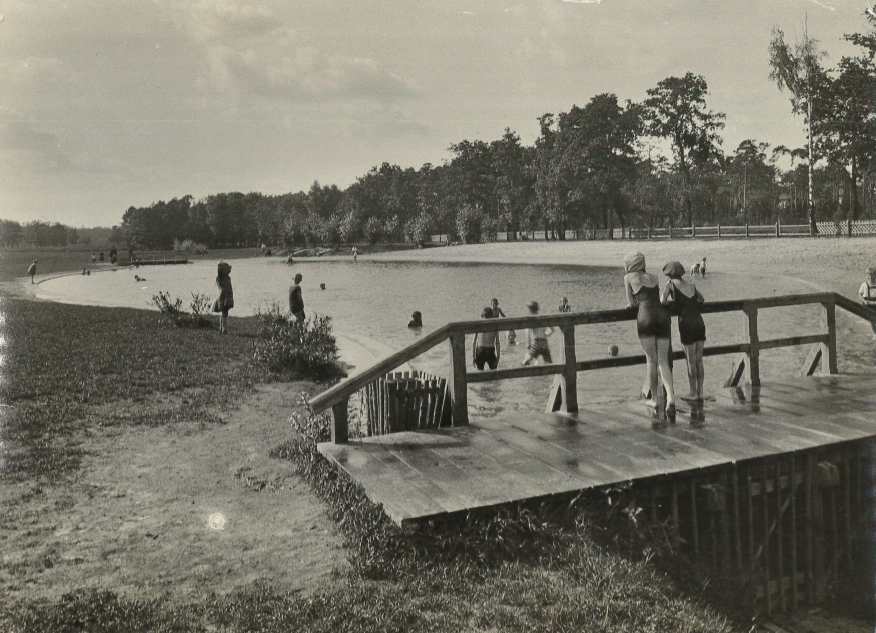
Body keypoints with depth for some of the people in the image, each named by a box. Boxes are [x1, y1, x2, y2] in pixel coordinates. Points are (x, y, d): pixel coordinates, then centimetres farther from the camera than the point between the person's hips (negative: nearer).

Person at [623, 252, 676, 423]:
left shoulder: (629, 277, 11)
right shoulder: (653, 277, 24)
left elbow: (631, 303, 13)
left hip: (646, 318, -4)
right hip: (663, 316, 4)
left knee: (651, 360, 8)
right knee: (663, 361, 4)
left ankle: (654, 399, 16)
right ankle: (670, 397, -14)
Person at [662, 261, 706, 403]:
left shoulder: (671, 284, -2)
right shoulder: (691, 284, 14)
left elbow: (662, 301, -10)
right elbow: (701, 299, 28)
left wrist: (673, 302, 8)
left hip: (686, 324, -5)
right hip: (699, 323, 5)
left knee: (691, 361, 3)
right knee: (699, 360, 11)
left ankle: (693, 393, 10)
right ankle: (700, 392, 16)